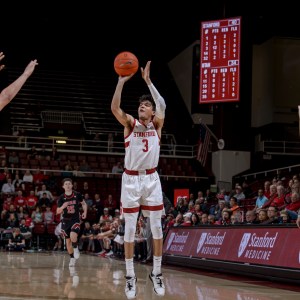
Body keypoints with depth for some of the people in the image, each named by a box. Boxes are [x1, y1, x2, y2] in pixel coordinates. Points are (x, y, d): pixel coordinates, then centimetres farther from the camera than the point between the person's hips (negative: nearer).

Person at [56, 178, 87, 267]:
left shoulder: (77, 195, -5)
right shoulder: (61, 198, -4)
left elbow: (84, 204, 11)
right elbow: (58, 212, -5)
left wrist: (85, 212, -7)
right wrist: (63, 207, -25)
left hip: (75, 219, -2)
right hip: (66, 220, 2)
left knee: (73, 236, -26)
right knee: (68, 241, 8)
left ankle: (76, 249, 4)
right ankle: (72, 258, 25)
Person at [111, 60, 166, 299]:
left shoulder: (157, 125, 2)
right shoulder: (130, 123, 0)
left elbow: (162, 105, -17)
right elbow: (114, 107, -18)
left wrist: (148, 80, -20)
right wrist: (122, 81, -27)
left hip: (151, 178, 1)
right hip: (131, 179, -1)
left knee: (157, 227, 3)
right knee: (130, 229, 2)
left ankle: (157, 273, 15)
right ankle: (130, 276, 10)